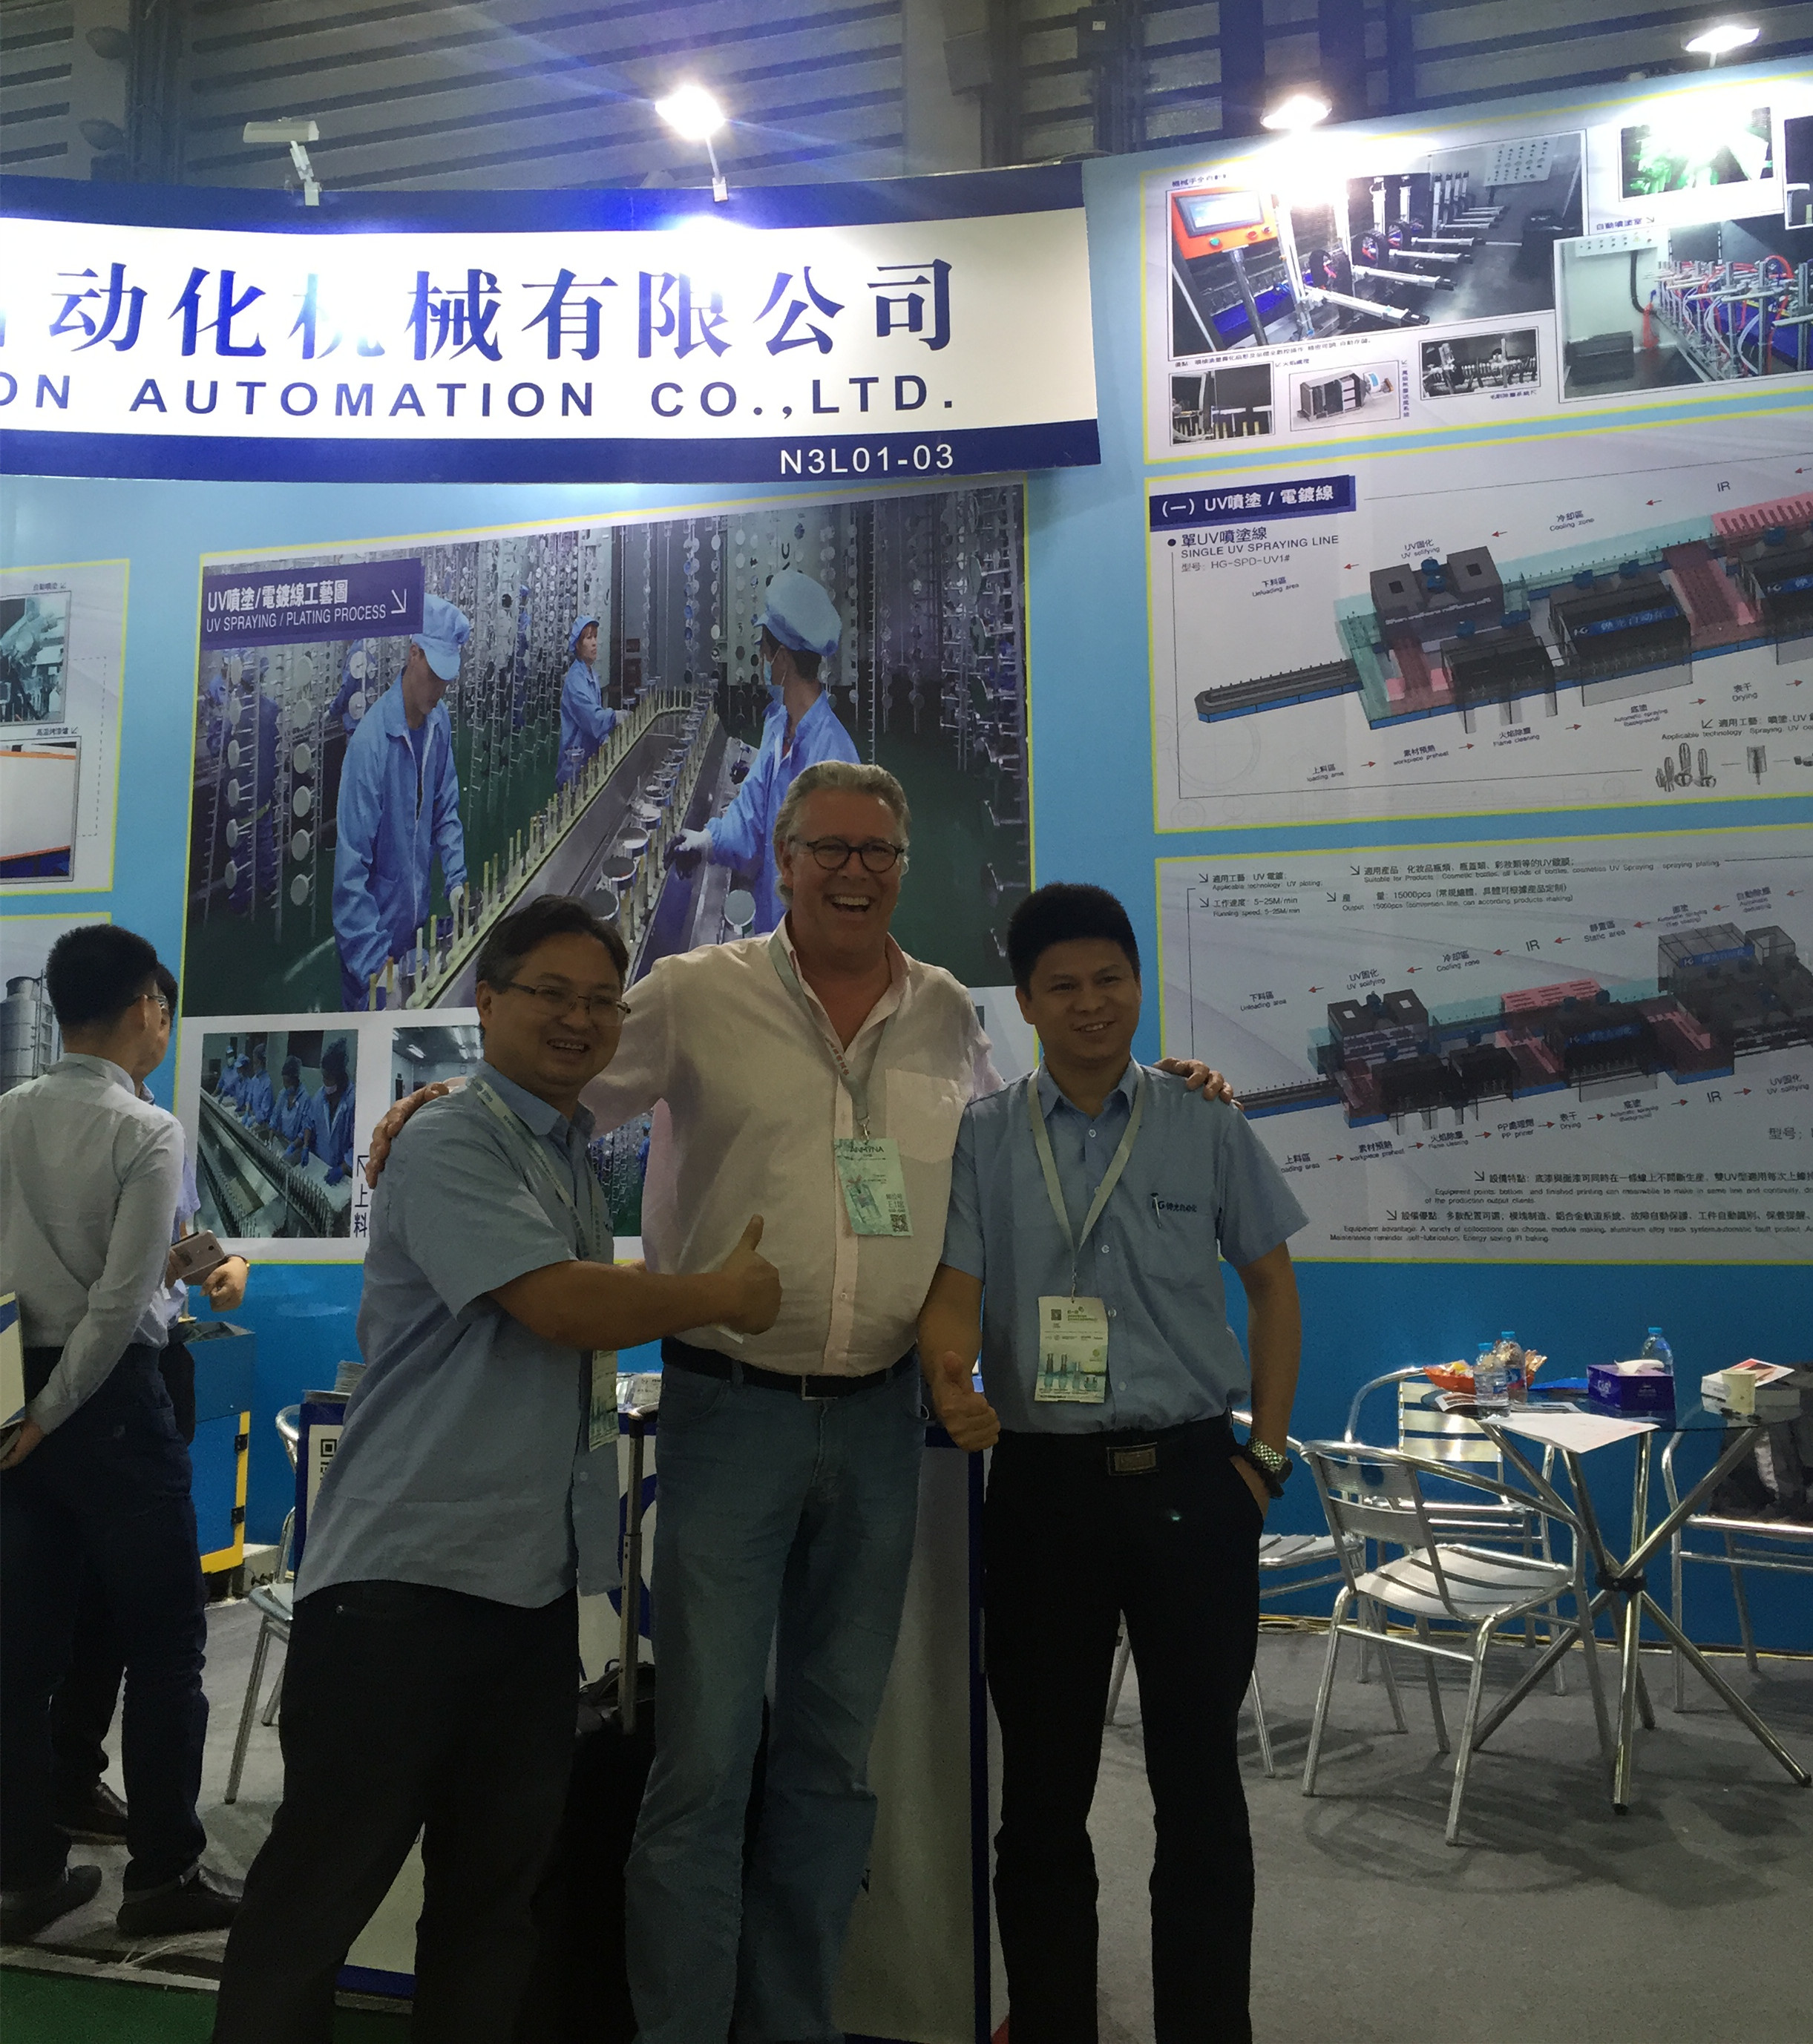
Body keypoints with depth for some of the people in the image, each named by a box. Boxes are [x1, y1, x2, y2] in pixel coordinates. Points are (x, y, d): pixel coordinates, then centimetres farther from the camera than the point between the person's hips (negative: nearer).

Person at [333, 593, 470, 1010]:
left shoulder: (440, 721, -4)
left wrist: (457, 881, -5)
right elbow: (351, 864, -25)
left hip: (417, 927, 6)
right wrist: (373, 963, -27)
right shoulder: (370, 741, -26)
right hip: (373, 934, -6)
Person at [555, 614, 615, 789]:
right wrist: (615, 717, -39)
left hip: (591, 754, 9)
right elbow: (592, 717, -28)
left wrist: (605, 739, 1)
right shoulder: (575, 679, -18)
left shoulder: (592, 673, 11)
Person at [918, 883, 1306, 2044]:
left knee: (1200, 1780, 9)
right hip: (1041, 1484, 1)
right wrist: (954, 1385, -25)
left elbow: (1272, 1284, 9)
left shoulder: (1205, 1127, 3)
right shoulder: (983, 1141, 3)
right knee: (1043, 1784, 12)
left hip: (1186, 1479, 0)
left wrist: (1267, 1454, 3)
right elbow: (953, 1293, -3)